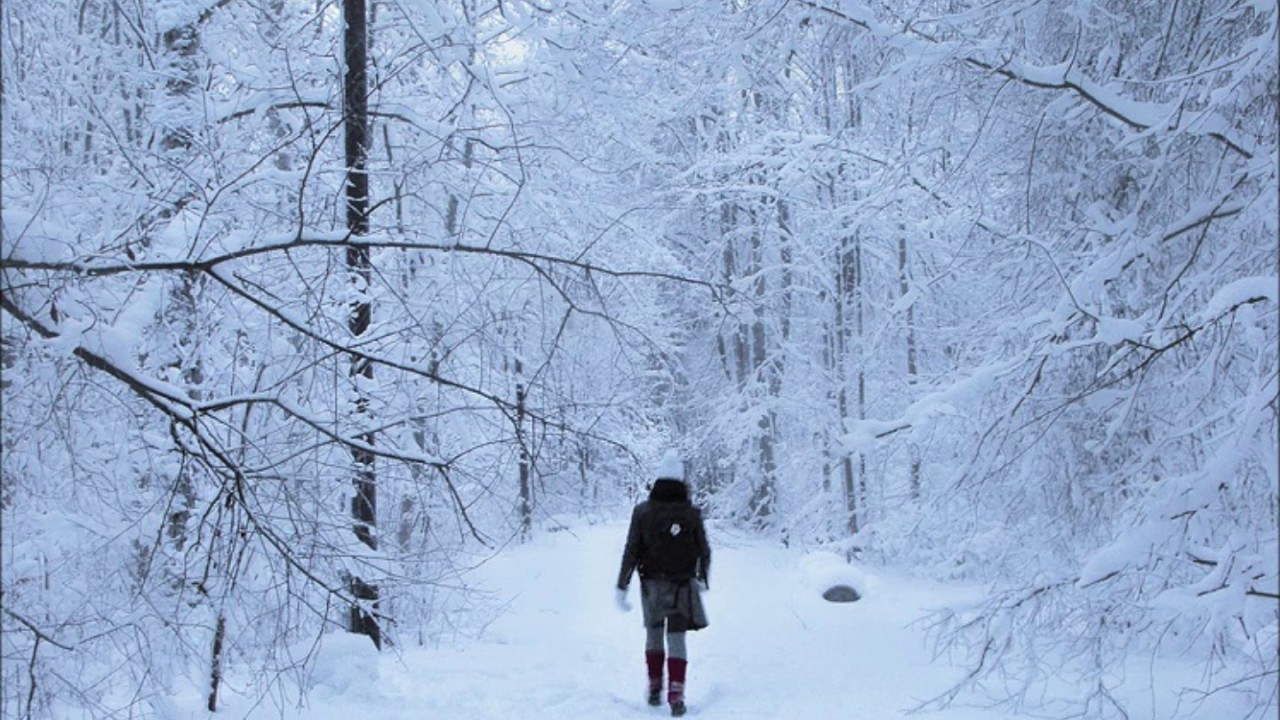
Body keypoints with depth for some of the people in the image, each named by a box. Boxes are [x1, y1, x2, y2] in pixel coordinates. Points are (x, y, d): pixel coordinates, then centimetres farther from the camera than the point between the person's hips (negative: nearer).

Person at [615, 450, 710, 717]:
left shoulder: (642, 512, -11)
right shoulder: (692, 514, -9)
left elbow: (631, 552, -10)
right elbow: (704, 552, -1)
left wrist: (622, 587, -4)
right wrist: (702, 580, 17)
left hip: (652, 585, 1)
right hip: (682, 586, -1)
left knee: (653, 635, 19)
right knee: (676, 639, 3)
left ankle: (654, 690, 25)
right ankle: (676, 695, -8)